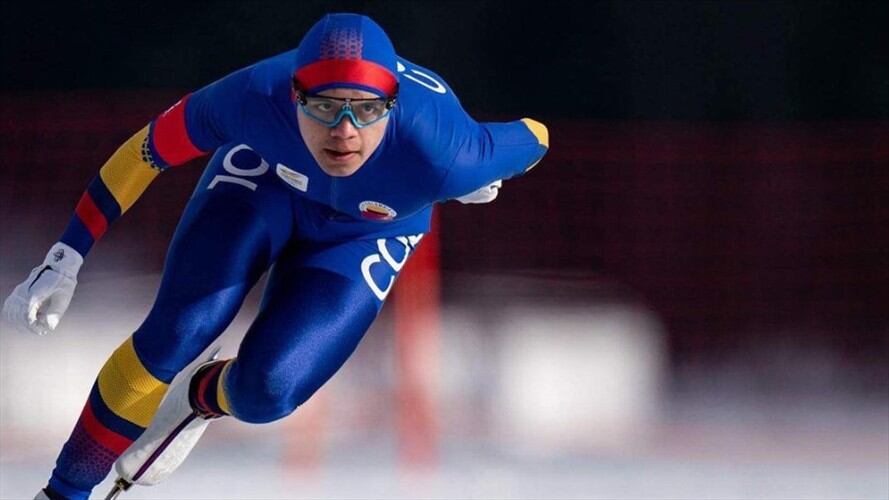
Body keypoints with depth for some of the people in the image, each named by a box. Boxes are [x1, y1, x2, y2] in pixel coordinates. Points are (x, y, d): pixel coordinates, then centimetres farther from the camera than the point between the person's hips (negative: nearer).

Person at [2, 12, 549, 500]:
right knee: (175, 336, -18)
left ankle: (200, 400, 21)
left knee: (265, 391, -17)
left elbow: (535, 138, -20)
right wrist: (65, 259, -20)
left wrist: (480, 184, 3)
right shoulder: (254, 97, -38)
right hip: (266, 175, 0)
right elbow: (148, 149, -21)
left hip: (365, 234, 0)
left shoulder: (443, 156, -42)